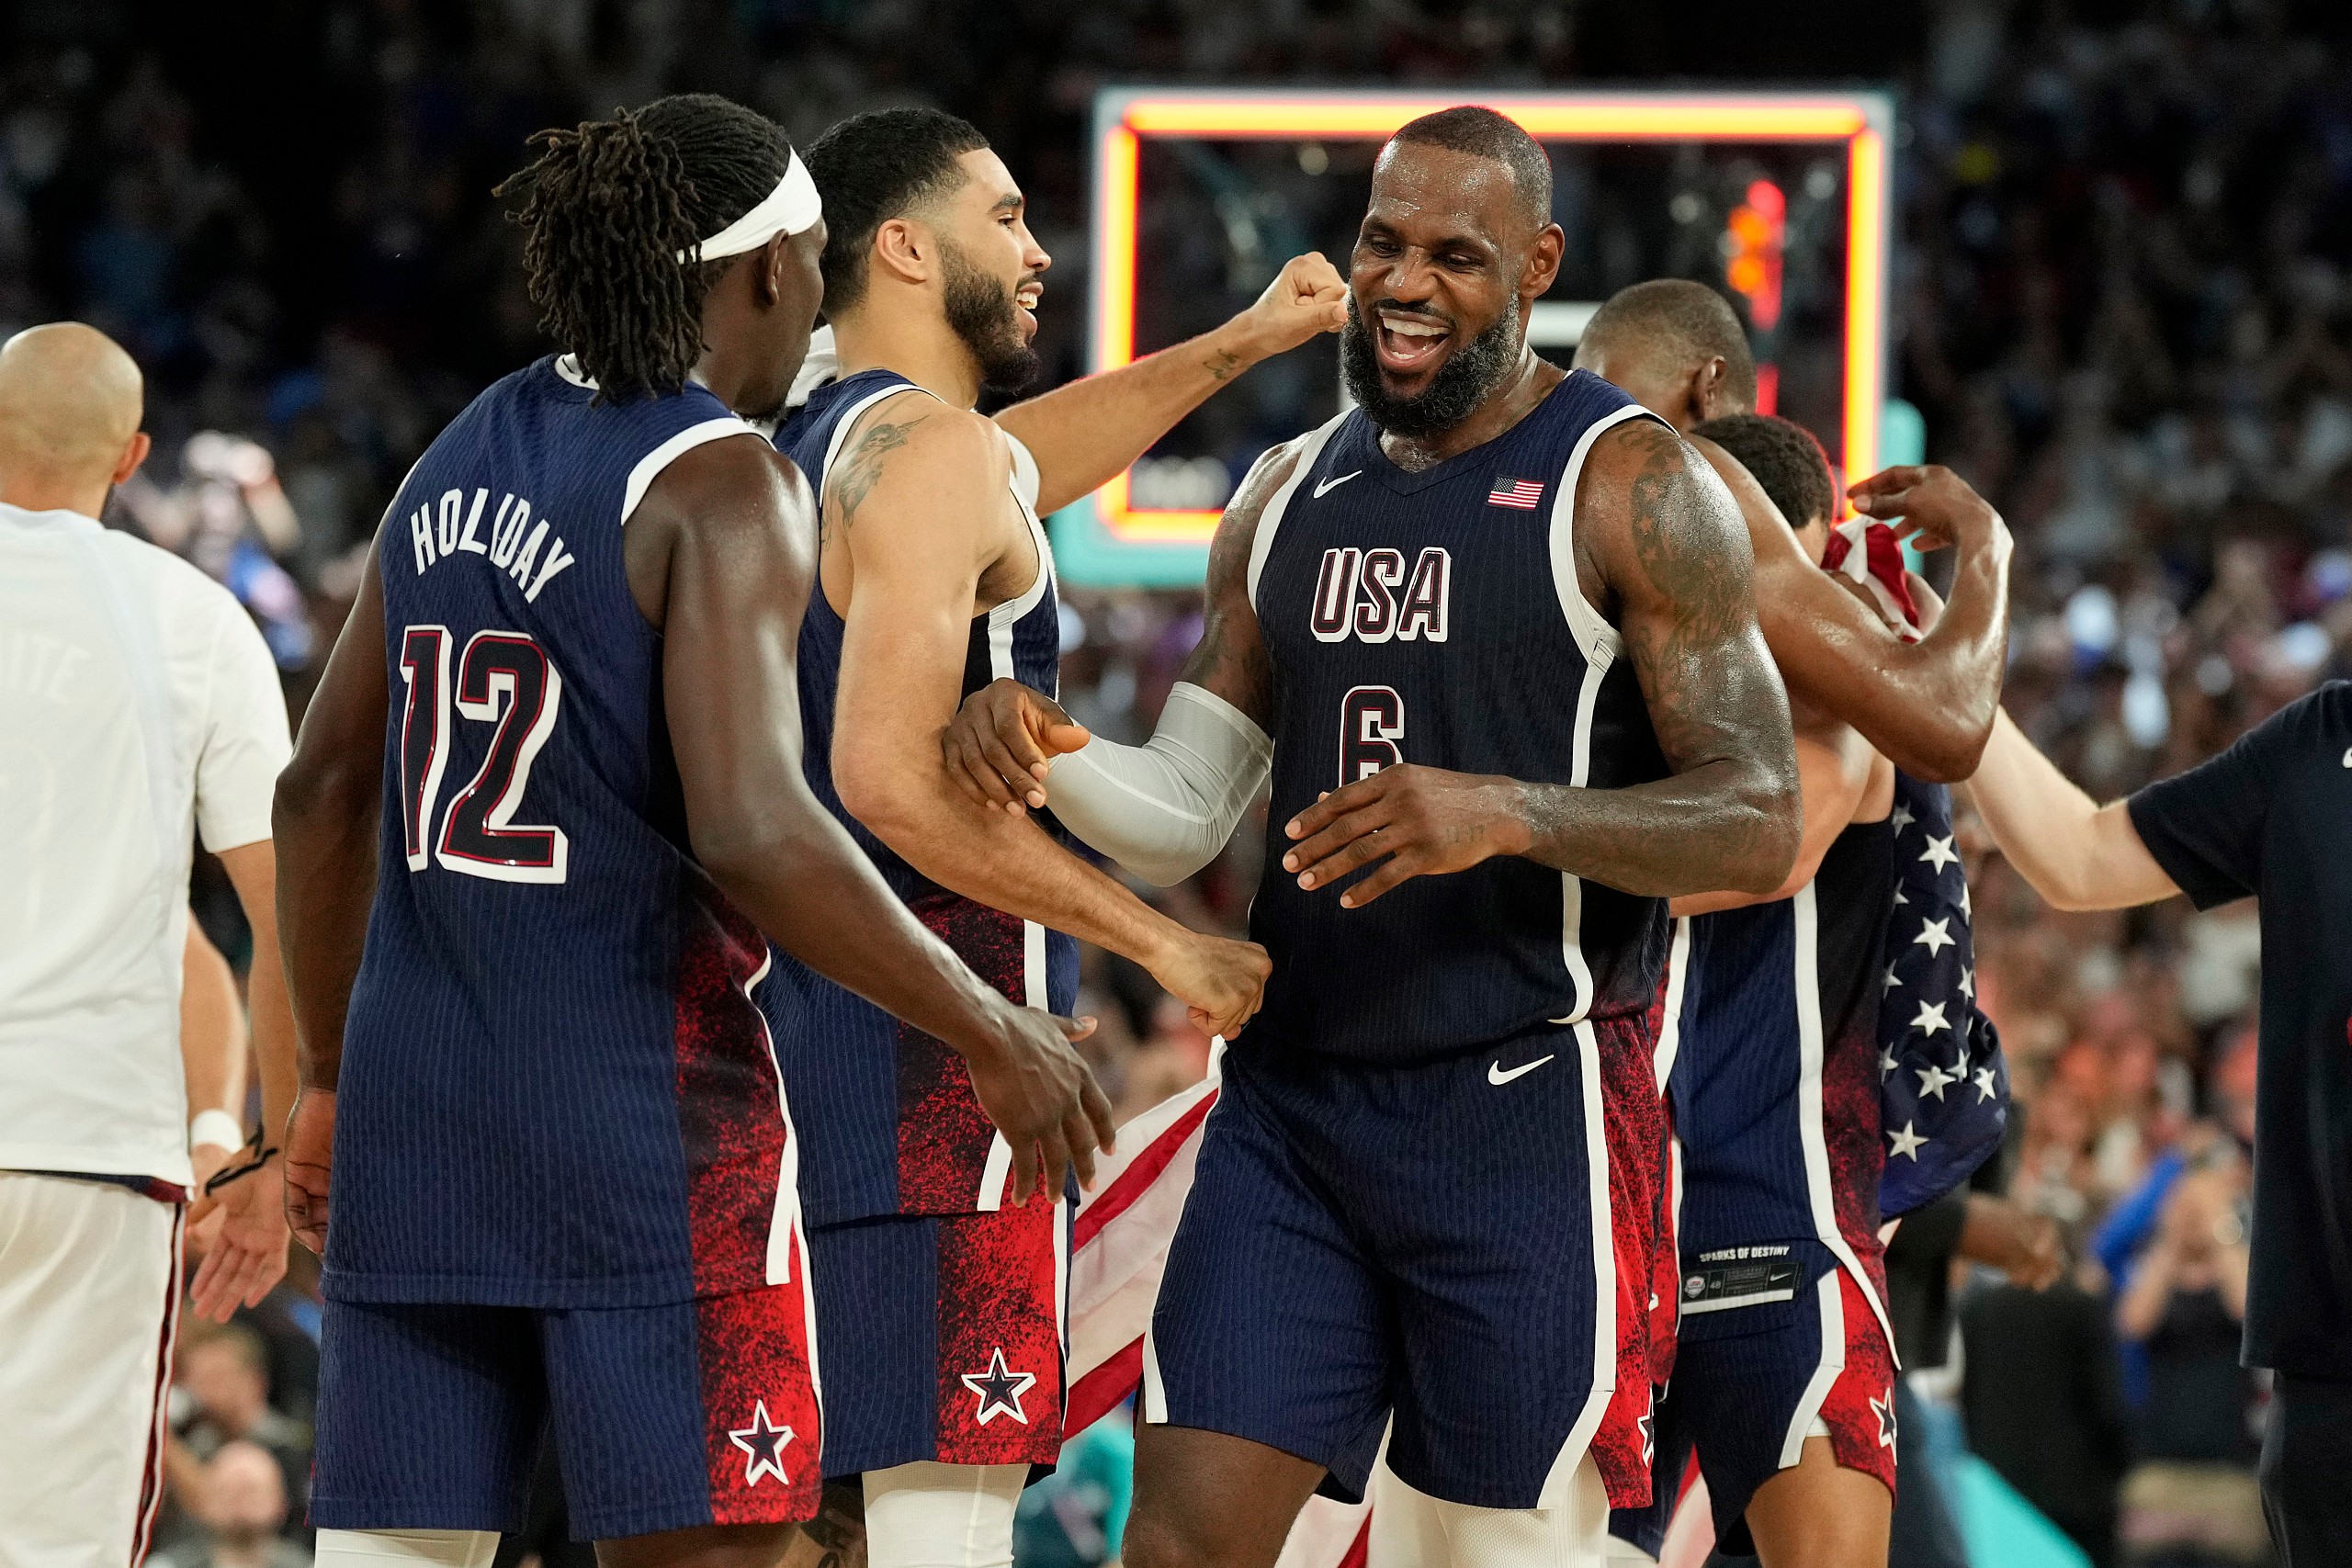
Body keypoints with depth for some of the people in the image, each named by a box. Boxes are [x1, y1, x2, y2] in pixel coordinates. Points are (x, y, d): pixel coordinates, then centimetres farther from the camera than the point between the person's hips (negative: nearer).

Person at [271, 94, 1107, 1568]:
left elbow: (326, 789, 18)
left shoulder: (463, 460, 12)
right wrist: (996, 1038, -12)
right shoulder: (722, 484, -11)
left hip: (421, 1107, 7)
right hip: (648, 1109, -7)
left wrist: (332, 1075, 28)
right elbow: (751, 830, -21)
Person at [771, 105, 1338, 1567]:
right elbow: (889, 776, -22)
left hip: (803, 1024, 10)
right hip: (935, 1059, -10)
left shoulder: (805, 455, 18)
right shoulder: (926, 449, -12)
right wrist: (1165, 942, -17)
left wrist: (1239, 344, 39)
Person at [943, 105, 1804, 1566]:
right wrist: (1048, 754, -7)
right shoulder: (1291, 494, 13)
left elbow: (1759, 828, -12)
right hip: (1289, 1103, 5)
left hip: (1528, 1109, -5)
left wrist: (1507, 813, -28)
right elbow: (1185, 814, 16)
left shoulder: (1632, 487, -6)